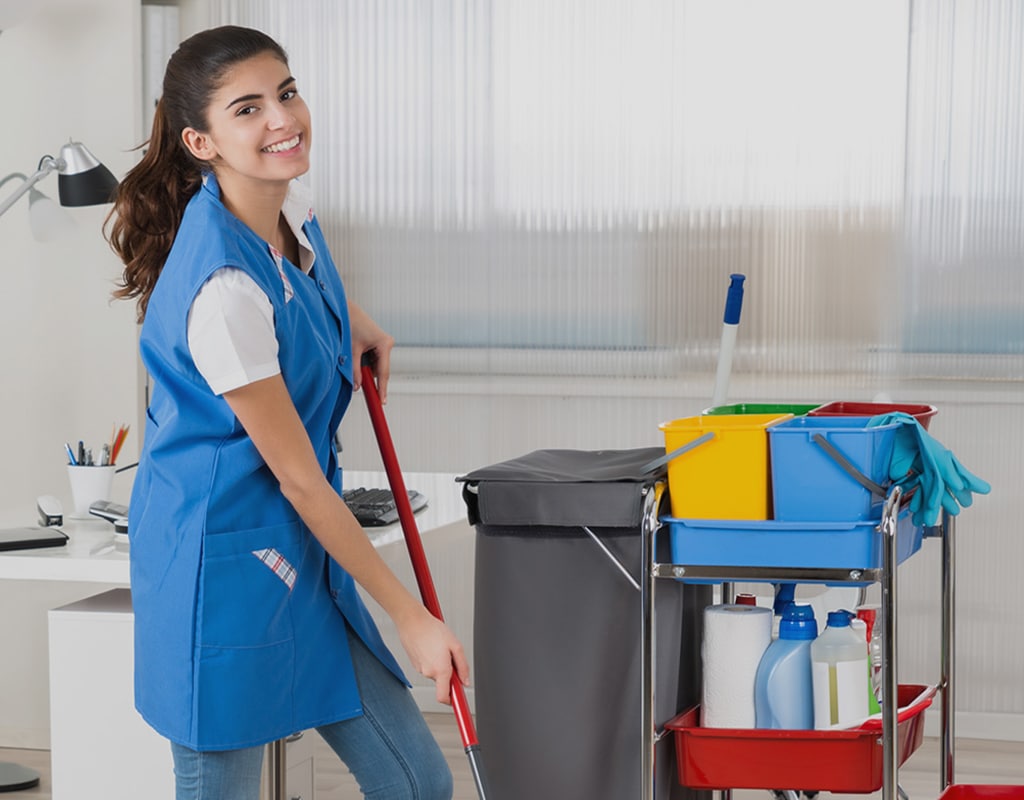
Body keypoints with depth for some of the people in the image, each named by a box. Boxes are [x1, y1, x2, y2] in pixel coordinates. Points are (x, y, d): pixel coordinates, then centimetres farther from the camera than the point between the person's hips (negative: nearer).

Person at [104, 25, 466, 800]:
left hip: (297, 554, 9)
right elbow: (298, 478, -20)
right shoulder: (225, 293, -26)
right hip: (224, 561, -9)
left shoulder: (288, 202, -1)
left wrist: (355, 323, 17)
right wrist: (411, 617, -13)